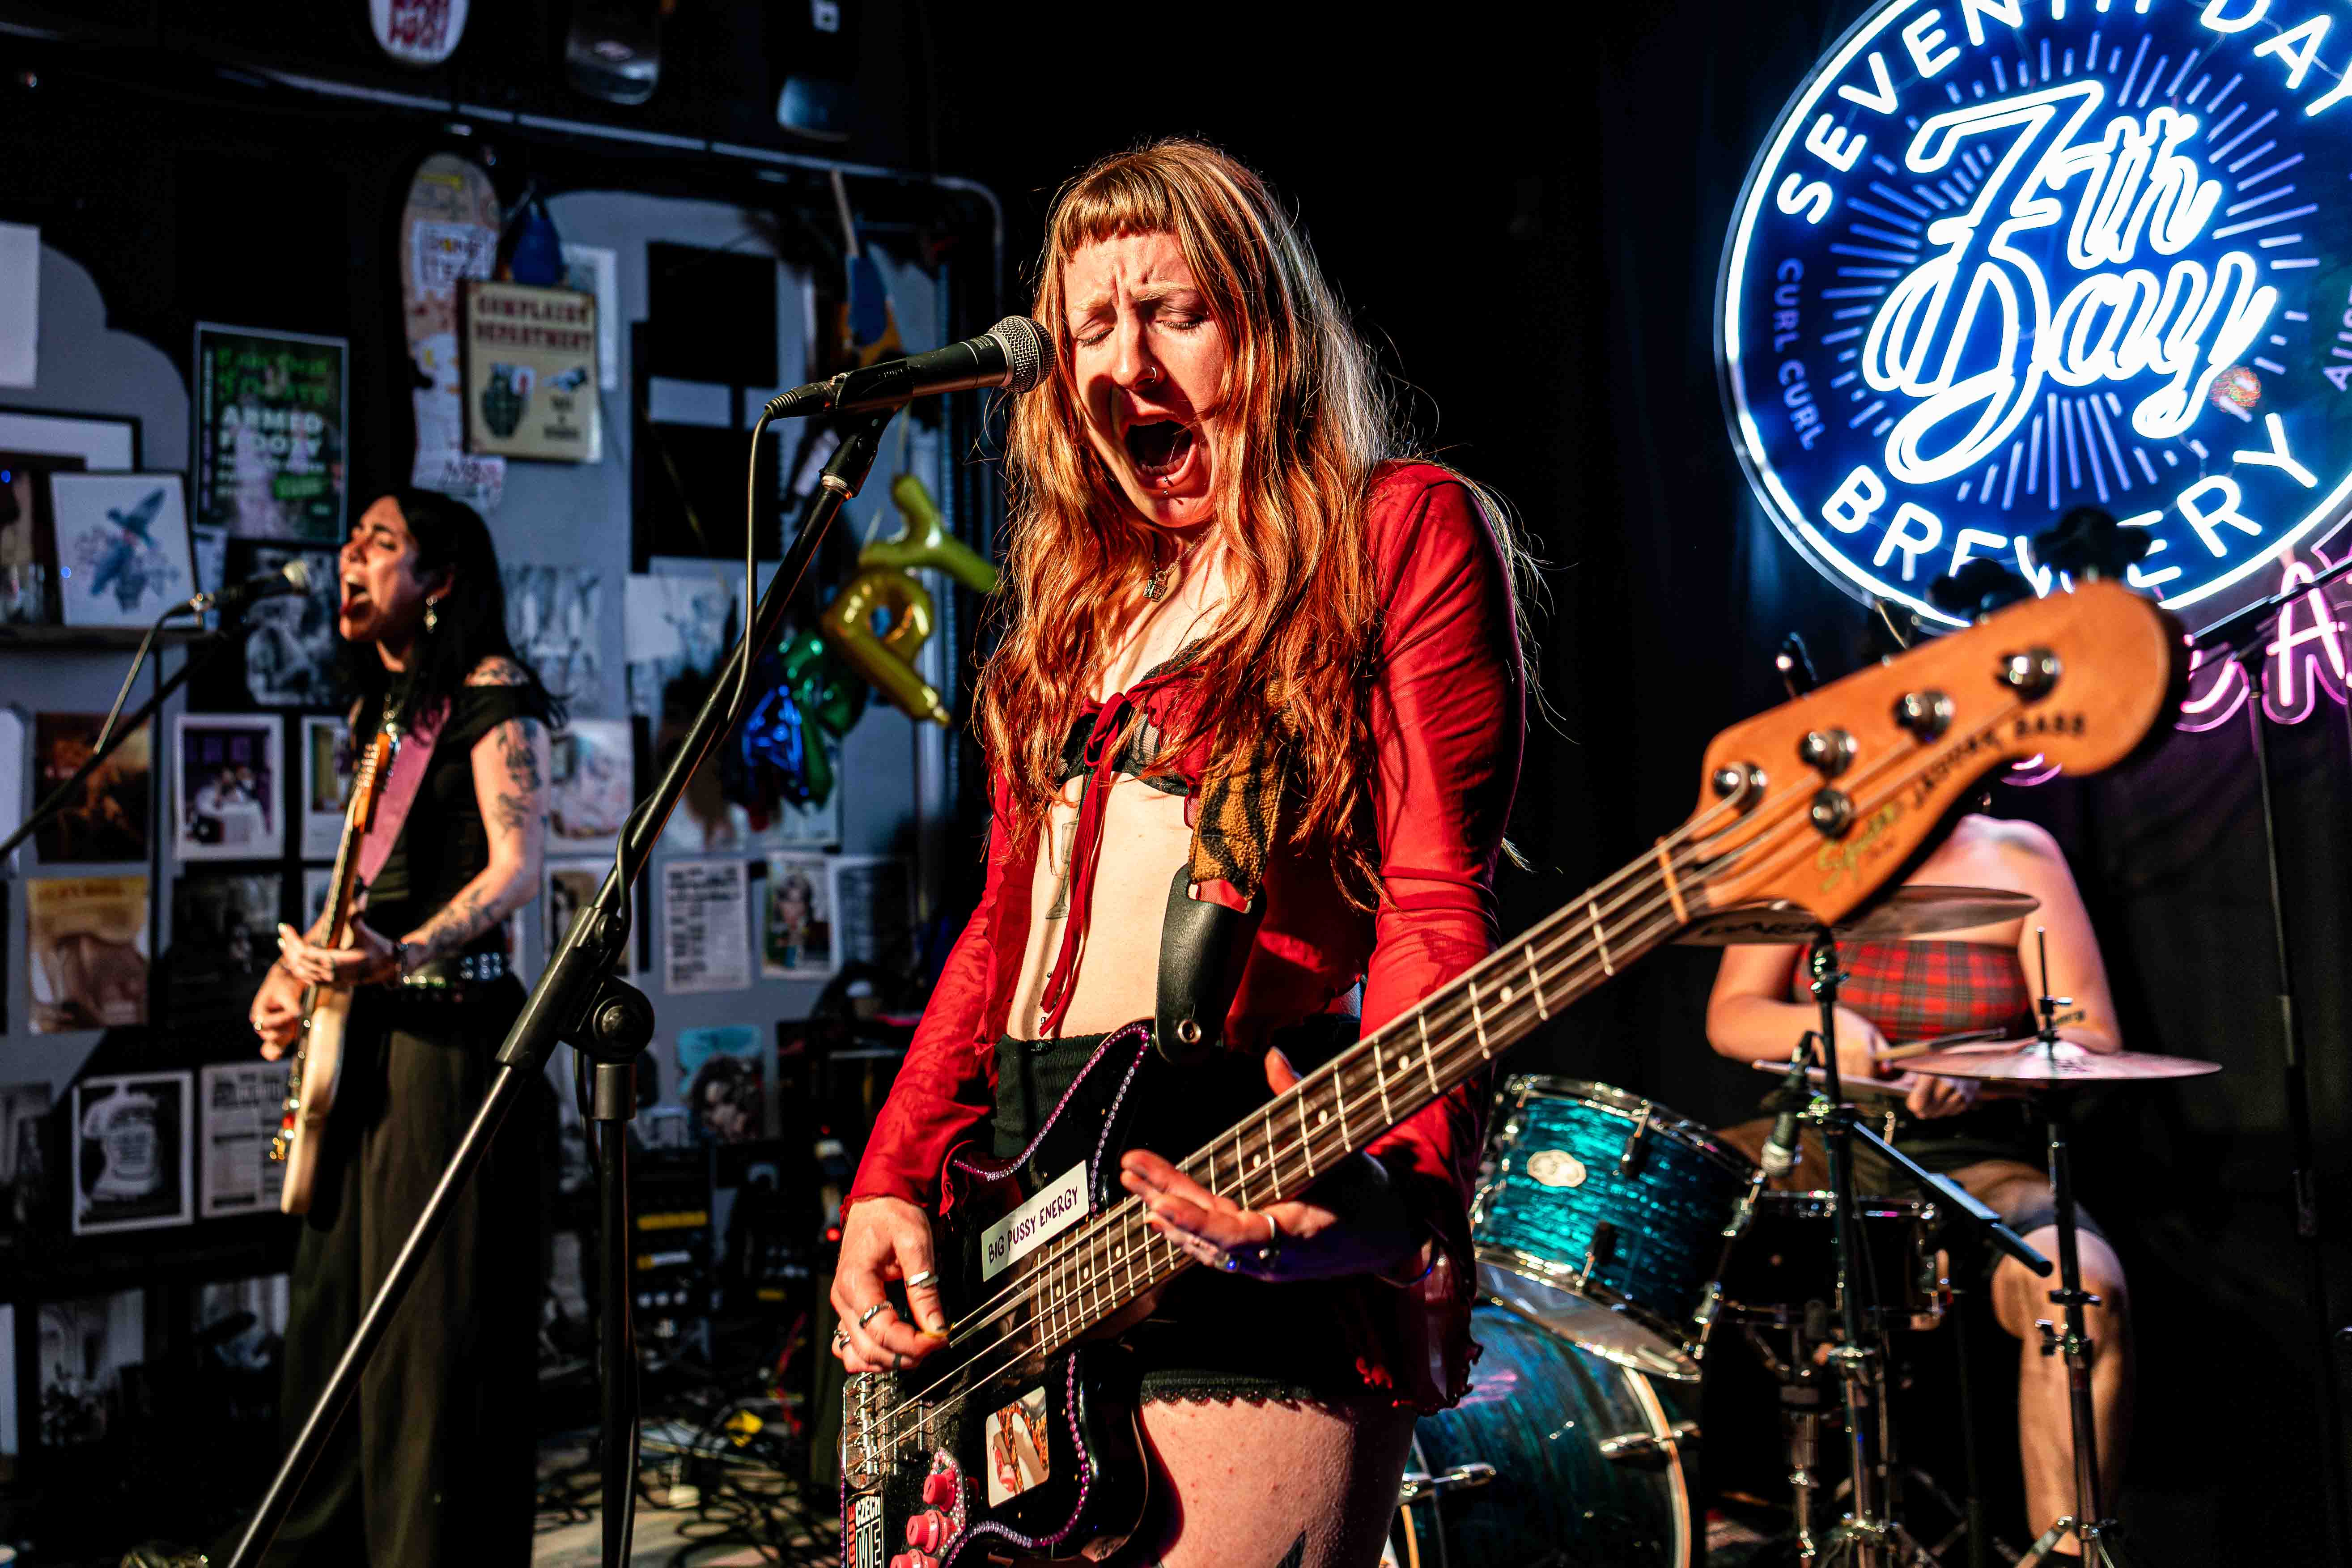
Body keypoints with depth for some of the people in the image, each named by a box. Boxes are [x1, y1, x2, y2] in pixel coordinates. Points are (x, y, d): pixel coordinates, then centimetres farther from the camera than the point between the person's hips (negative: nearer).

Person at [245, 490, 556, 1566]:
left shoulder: (490, 692, -6)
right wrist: (295, 967, 11)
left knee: (435, 1321, -5)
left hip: (451, 1024, -8)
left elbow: (519, 869, -16)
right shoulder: (380, 711, 19)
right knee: (334, 1307, 12)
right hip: (362, 1031, 9)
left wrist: (403, 955, -30)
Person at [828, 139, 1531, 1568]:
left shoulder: (1402, 529, 0)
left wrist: (1394, 1173, -27)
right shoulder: (1081, 591, 19)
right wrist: (893, 1184, 7)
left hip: (1251, 1229, -7)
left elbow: (1439, 905, -10)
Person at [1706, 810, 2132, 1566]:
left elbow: (2093, 1041, -6)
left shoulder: (2015, 858, -1)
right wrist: (1820, 1026, -20)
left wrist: (1980, 1068, -26)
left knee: (2082, 1287, -34)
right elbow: (1729, 1017, 1)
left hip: (1974, 1156, -2)